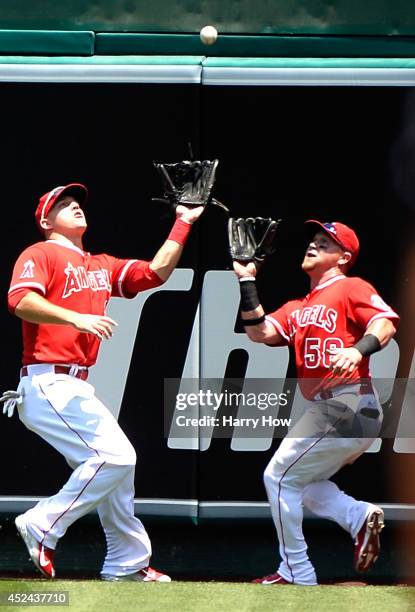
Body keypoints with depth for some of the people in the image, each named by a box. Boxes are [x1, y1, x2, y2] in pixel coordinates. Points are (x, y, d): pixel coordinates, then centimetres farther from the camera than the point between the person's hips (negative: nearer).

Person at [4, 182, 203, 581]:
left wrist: (182, 223, 17)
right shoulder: (40, 254, -2)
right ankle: (42, 527, -12)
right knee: (114, 457, -19)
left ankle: (128, 564, 20)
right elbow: (20, 300, -19)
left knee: (118, 462, 12)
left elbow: (156, 271, 20)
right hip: (48, 384, -9)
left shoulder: (101, 266, 22)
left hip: (76, 390, 9)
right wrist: (76, 318, -30)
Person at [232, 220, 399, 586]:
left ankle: (297, 575, 0)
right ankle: (359, 515, 3)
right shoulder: (298, 309, 22)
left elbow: (386, 322, -17)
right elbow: (260, 332, 10)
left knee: (279, 477, -5)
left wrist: (359, 349, -36)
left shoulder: (351, 288, -2)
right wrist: (247, 284, 6)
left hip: (346, 405, -9)